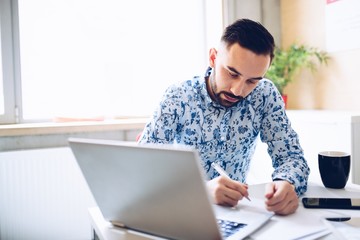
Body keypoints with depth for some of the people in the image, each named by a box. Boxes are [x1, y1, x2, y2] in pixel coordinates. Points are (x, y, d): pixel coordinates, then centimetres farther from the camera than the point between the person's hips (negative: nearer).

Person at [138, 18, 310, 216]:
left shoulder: (265, 95, -8)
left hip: (235, 210, 2)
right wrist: (201, 189, -35)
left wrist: (286, 184, -28)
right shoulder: (178, 98, -14)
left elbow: (291, 156, -5)